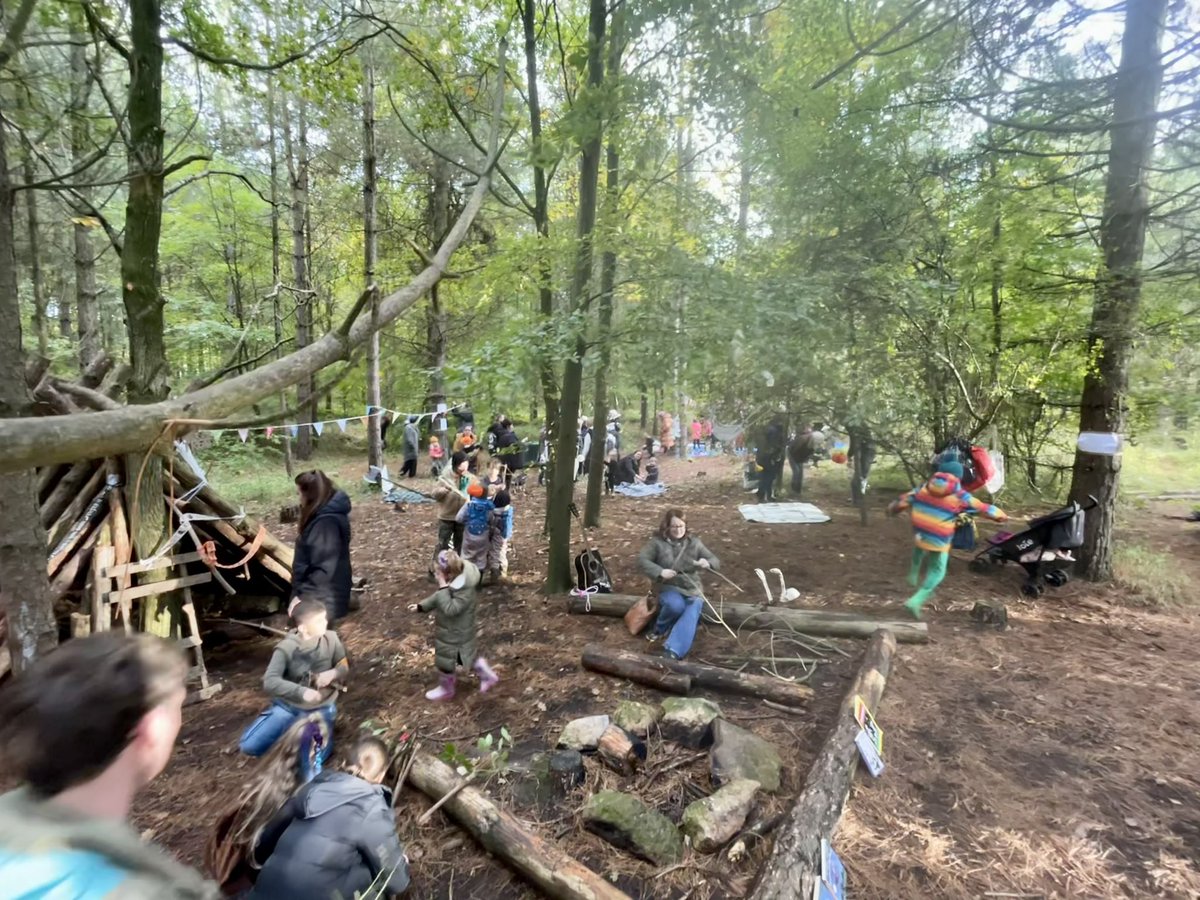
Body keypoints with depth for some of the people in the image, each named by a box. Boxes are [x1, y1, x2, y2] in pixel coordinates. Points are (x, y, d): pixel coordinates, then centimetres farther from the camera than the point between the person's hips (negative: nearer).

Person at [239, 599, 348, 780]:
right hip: (287, 706, 1)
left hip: (319, 708, 0)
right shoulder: (286, 648, -19)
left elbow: (344, 667, -2)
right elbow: (269, 682, -27)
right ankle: (293, 732, 14)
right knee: (249, 745, -10)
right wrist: (301, 691, -40)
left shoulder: (331, 639, -14)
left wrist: (333, 673, -26)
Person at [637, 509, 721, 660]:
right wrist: (660, 571, -23)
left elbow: (715, 561, 7)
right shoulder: (658, 542, 1)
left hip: (692, 589, 2)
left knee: (691, 615, -29)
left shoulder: (694, 542, 7)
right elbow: (642, 559, -7)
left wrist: (707, 563, -19)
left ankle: (673, 651, -42)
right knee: (676, 605, -35)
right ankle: (660, 629, -3)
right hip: (669, 587, -2)